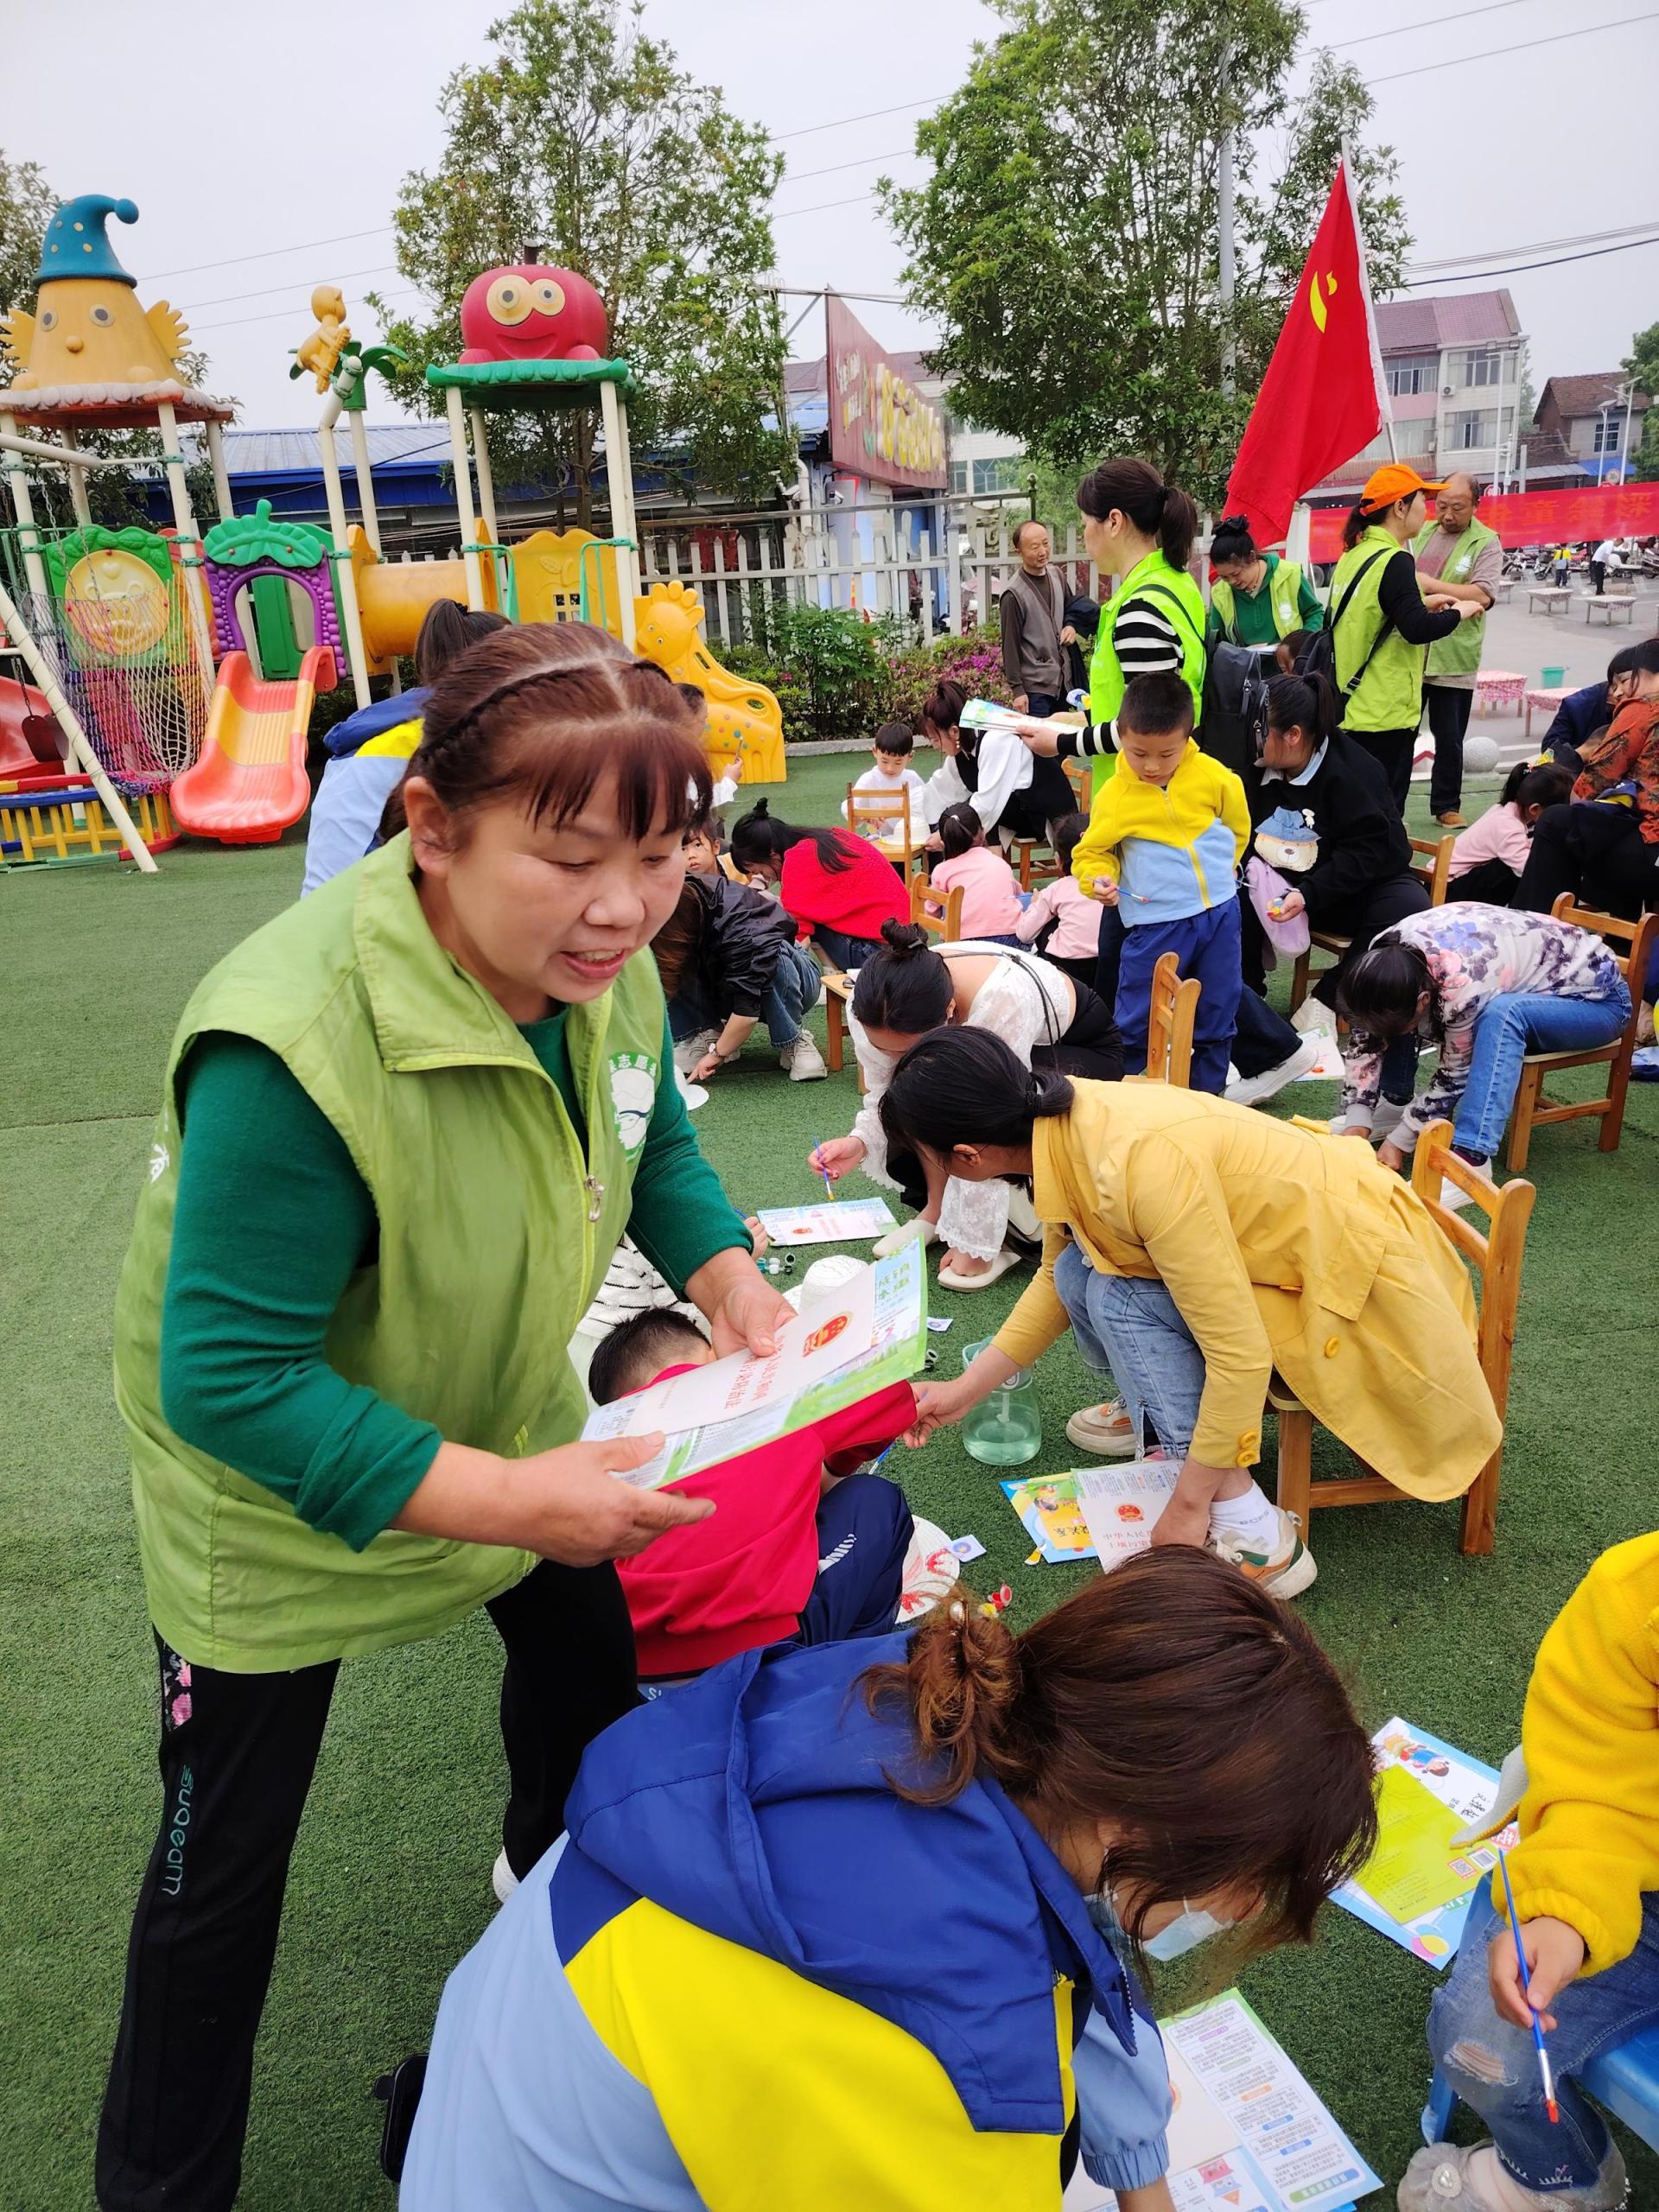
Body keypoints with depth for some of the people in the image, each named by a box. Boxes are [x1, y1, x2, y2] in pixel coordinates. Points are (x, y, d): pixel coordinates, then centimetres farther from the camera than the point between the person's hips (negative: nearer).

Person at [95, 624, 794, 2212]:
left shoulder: (602, 965, -16)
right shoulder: (291, 1050, -39)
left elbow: (656, 1154, 2)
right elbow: (228, 1381, -33)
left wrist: (731, 1285, -17)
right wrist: (502, 1498, -37)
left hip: (503, 1420, 6)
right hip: (270, 1491, -6)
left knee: (590, 1647, 24)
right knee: (224, 1859, 11)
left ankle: (551, 1866, 59)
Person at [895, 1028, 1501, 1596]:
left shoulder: (1139, 1164, -33)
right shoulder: (1067, 1120, -7)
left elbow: (1241, 1355, -28)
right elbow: (1056, 1279, 10)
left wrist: (1188, 1505, -18)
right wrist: (964, 1391, 11)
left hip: (1367, 1284, -7)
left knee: (1118, 1297, -19)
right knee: (1080, 1273, -5)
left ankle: (1255, 1541, -15)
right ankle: (1158, 1407, 20)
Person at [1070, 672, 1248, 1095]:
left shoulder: (1214, 778, -3)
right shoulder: (1114, 796, -10)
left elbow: (1238, 826, 15)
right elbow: (1092, 851, 1)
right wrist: (1098, 878, -18)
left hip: (1220, 910, 3)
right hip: (1157, 921, -3)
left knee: (1217, 1013, 14)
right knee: (1137, 1021, -2)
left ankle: (1208, 1093, 30)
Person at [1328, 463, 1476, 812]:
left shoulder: (1354, 555, 10)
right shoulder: (1394, 561, -16)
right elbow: (1416, 629, -22)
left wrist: (1421, 602, 18)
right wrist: (1459, 612, -6)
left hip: (1350, 705, 9)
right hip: (1384, 714, -9)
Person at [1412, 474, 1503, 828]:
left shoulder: (1486, 543, -3)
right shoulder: (1421, 534, 11)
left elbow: (1483, 595, -16)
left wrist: (1428, 583, -20)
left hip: (1453, 660, -3)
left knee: (1450, 741, 6)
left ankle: (1446, 806, 21)